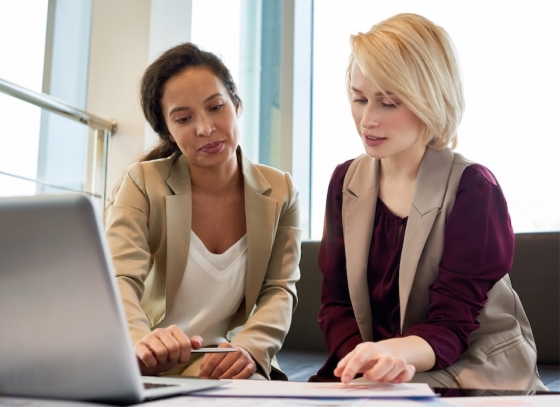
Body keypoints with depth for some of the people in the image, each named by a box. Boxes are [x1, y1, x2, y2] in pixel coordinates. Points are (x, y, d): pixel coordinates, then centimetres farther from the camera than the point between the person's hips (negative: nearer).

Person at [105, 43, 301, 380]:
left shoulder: (280, 192, 3)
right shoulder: (143, 184, -4)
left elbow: (280, 290, -3)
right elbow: (119, 282, -17)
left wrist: (247, 349, -25)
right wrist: (141, 343, -40)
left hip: (233, 376, 0)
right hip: (151, 375, 0)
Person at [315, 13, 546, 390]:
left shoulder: (472, 189, -12)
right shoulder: (346, 181, 3)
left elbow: (452, 327, -15)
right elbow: (336, 302, 1)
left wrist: (392, 351, -35)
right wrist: (364, 359, -19)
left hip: (474, 376, -4)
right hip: (383, 374, 4)